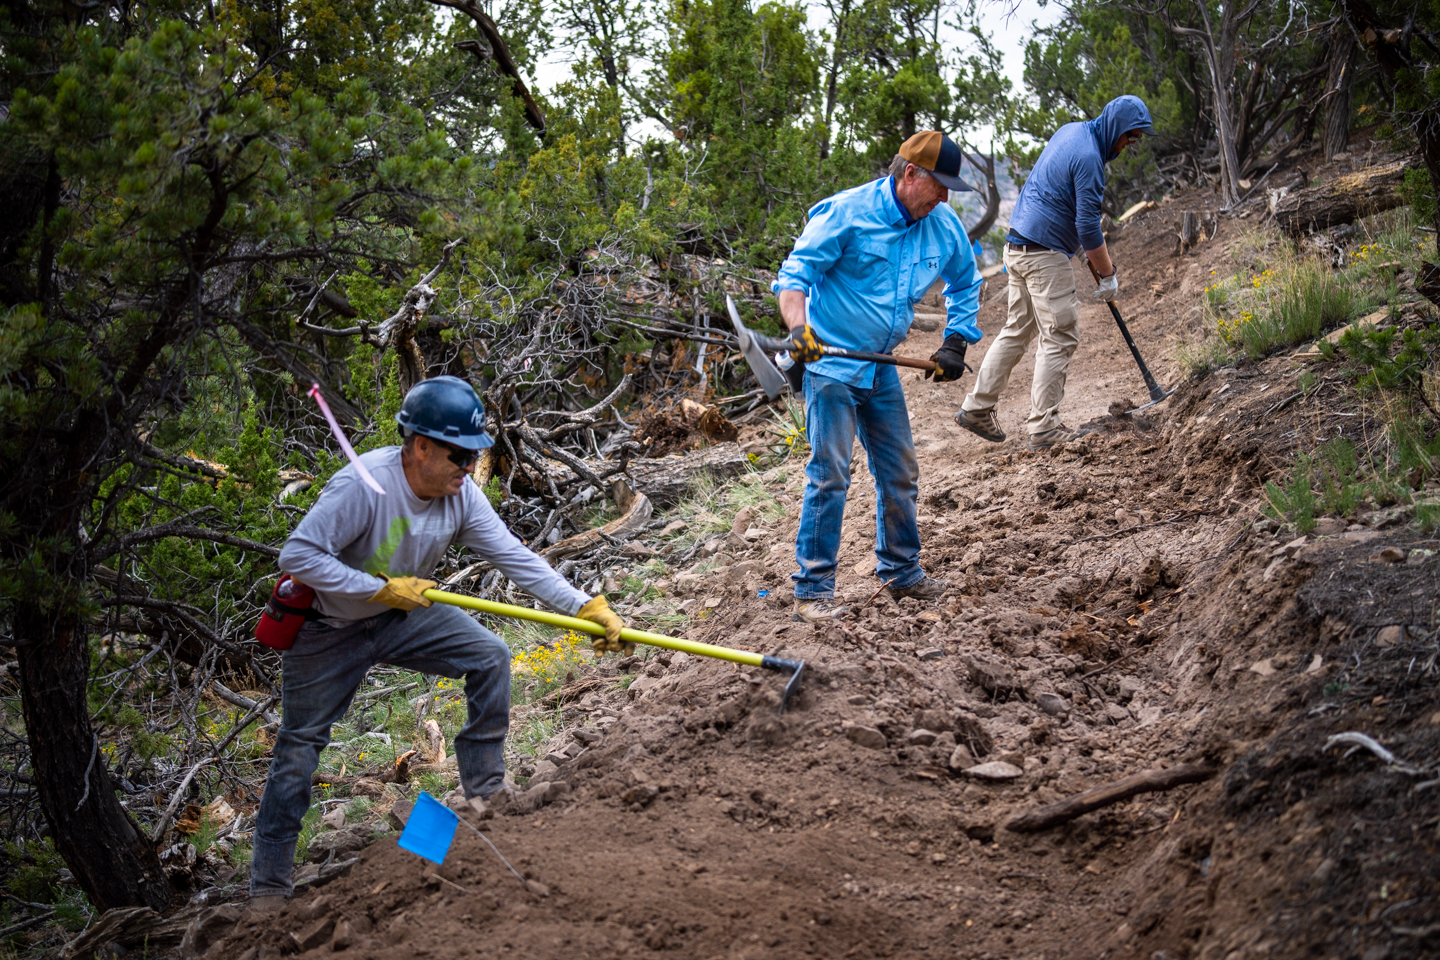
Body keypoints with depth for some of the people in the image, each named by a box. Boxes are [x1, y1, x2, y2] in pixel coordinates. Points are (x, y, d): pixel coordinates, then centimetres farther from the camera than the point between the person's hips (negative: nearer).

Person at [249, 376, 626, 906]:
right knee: (299, 747, 3)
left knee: (491, 658, -9)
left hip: (405, 616, 5)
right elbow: (298, 555, -32)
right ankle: (268, 888, 13)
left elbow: (516, 558, -13)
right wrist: (383, 588, -32)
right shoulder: (363, 486, -33)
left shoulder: (460, 494, -15)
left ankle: (486, 793, 2)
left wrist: (589, 607, -21)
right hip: (331, 632, -5)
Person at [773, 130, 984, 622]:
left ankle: (901, 571, 30)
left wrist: (956, 343, 10)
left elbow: (965, 284, 21)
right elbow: (794, 273, -14)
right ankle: (813, 590, -5)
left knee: (900, 472, 13)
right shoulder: (847, 212, -16)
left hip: (881, 368, 7)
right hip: (830, 363, -7)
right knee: (829, 473, -10)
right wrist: (798, 326, -31)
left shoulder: (945, 226, 2)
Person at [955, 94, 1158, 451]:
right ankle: (1043, 428, -5)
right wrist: (1108, 275, -7)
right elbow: (1088, 226, -17)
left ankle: (977, 408, 17)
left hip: (1018, 245, 10)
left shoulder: (1072, 130, 13)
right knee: (1060, 337, -5)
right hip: (1045, 254, -10)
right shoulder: (1088, 157, -18)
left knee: (1018, 330, 16)